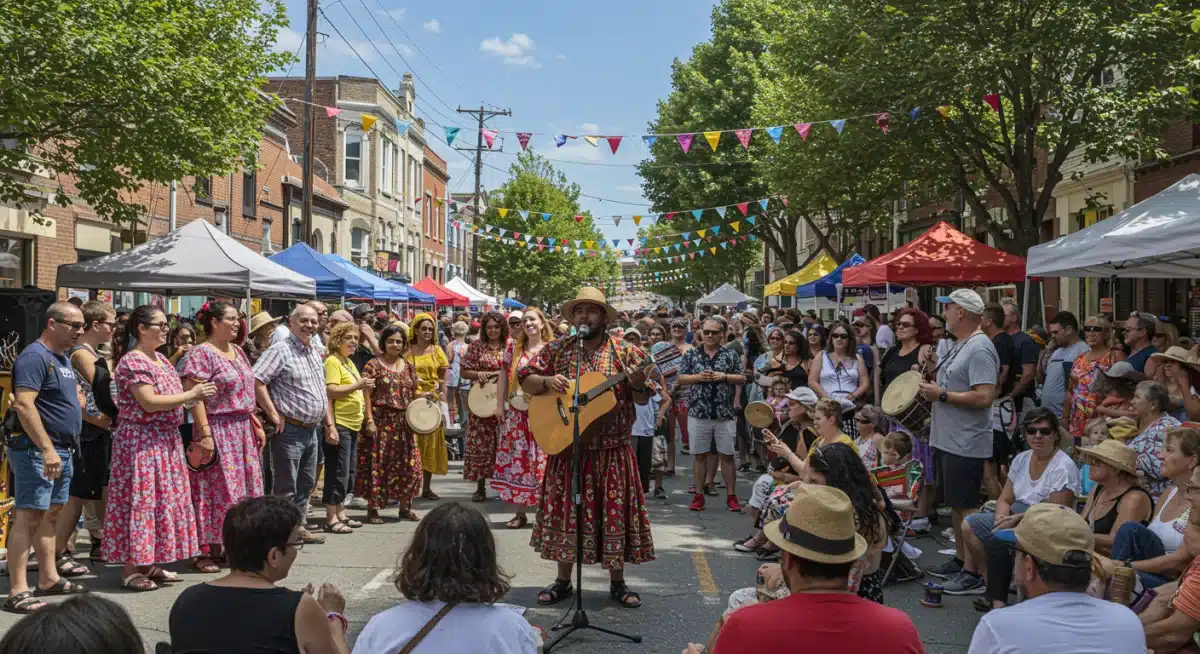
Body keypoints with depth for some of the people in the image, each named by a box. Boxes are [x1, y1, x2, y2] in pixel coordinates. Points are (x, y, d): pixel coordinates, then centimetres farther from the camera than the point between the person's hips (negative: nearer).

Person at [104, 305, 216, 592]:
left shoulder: (162, 359, 14)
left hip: (165, 440, 9)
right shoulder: (132, 362, -15)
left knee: (162, 499, 12)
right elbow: (149, 403, -22)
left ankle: (149, 563, 21)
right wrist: (191, 394, -18)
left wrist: (196, 396, 2)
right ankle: (130, 569, 2)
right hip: (141, 441, -9)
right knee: (140, 501, -5)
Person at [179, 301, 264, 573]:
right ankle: (202, 552, 4)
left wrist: (256, 425, 15)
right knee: (212, 490, -4)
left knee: (238, 488, 10)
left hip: (242, 431, 8)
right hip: (217, 431, -8)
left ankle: (217, 545, 20)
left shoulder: (237, 351, 15)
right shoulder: (200, 354, -11)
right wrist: (205, 435, -23)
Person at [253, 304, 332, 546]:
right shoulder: (280, 350, -12)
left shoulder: (315, 351, 14)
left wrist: (329, 422, 18)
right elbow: (256, 381, -21)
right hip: (290, 430, -8)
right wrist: (274, 414, -19)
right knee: (286, 487, -1)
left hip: (312, 431, 9)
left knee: (306, 483, 17)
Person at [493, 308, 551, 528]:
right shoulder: (513, 346, 8)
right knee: (517, 459, 3)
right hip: (517, 411, 3)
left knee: (542, 458, -3)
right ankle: (520, 512, 11)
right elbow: (505, 375, 10)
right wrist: (500, 404, 6)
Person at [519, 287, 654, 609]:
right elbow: (525, 381, 6)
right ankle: (563, 581, 22)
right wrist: (547, 381, -14)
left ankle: (617, 583, 20)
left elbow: (642, 399, -1)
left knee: (615, 511, 4)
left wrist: (637, 383, -22)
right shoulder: (557, 350, 4)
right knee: (565, 510, 7)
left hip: (612, 449, -1)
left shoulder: (624, 351, -1)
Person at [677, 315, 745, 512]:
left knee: (727, 455, 4)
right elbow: (680, 379, 4)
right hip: (698, 413, 0)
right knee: (700, 455, 6)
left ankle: (731, 496, 11)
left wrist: (724, 376, -12)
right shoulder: (692, 354, 6)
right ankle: (698, 496, 13)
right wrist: (698, 377, -12)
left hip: (725, 414, 0)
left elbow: (742, 379, 4)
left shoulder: (731, 355, 5)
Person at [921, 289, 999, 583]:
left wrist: (942, 395, -20)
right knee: (955, 504, 17)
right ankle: (960, 560, 27)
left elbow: (984, 397, -27)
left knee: (967, 507, -5)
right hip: (949, 440, 11)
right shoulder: (961, 346, 15)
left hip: (966, 445, -11)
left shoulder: (979, 349, -18)